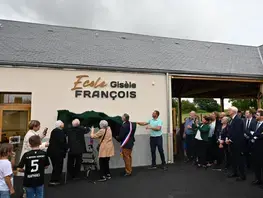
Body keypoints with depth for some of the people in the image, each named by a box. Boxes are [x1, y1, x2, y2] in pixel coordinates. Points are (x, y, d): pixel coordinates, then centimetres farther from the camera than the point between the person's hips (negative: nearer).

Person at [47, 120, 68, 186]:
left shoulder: (53, 131, 9)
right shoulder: (61, 132, -18)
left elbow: (51, 141, 13)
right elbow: (62, 142, -22)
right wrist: (65, 148, -8)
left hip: (51, 151, 9)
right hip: (58, 152, -9)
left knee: (55, 166, 18)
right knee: (58, 166, 3)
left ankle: (54, 180, 27)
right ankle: (53, 180, 6)